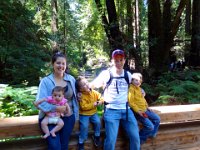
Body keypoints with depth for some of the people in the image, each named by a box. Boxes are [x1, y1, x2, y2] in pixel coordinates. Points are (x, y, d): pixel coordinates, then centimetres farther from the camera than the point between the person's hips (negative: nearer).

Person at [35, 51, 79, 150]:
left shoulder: (71, 79, 1)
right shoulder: (45, 81, -10)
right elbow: (40, 103, -17)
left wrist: (75, 114, 6)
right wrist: (56, 108, -28)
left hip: (68, 118, 4)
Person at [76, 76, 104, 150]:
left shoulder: (94, 92, -4)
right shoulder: (81, 96, -18)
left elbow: (101, 98, 1)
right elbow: (83, 107, -24)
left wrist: (100, 102, -21)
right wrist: (93, 104, -25)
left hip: (93, 113, 4)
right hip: (84, 114, -4)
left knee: (98, 122, -16)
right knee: (84, 126, -20)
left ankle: (96, 136, 10)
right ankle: (81, 142, -1)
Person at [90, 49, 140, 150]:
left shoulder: (128, 75, 8)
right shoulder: (106, 74, -3)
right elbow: (92, 86, 5)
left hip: (126, 110, 4)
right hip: (111, 110, -4)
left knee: (135, 138, 1)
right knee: (111, 141, -12)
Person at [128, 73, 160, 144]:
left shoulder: (139, 89, 12)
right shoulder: (131, 89, -16)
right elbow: (131, 102, -21)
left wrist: (147, 107, 14)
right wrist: (138, 111, -22)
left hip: (145, 110, 10)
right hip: (138, 111, -10)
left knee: (157, 119, 14)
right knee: (150, 126, -14)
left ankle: (151, 135, 27)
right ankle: (139, 138, 7)